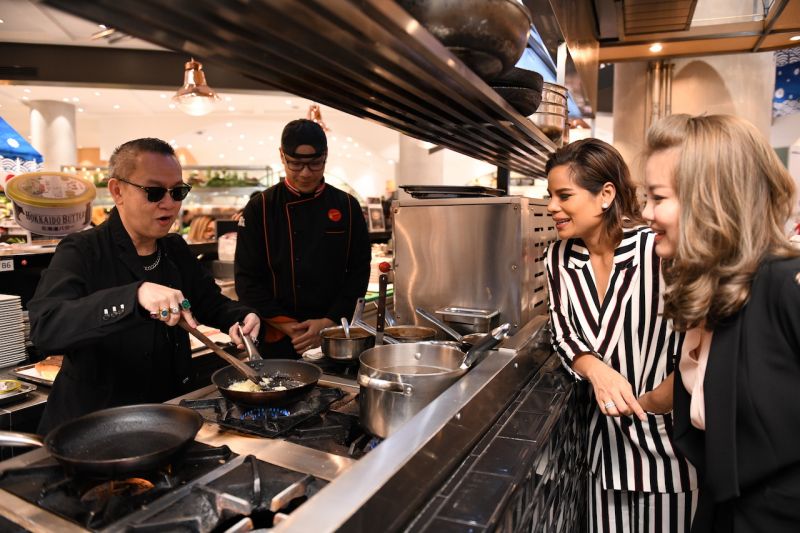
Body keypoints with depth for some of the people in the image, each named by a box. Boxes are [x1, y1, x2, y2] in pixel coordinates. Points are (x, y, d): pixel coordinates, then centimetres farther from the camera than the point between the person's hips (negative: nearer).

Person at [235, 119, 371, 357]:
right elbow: (247, 279, -4)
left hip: (333, 335, 1)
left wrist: (328, 322, -10)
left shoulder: (347, 207, 1)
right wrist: (290, 327, -11)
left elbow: (359, 272, 0)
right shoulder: (259, 209, -3)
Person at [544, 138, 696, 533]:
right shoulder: (559, 258, -4)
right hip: (606, 432, 5)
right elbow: (563, 334, -1)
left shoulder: (659, 249, -22)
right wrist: (595, 370, -20)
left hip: (668, 433, -4)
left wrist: (648, 403, -13)